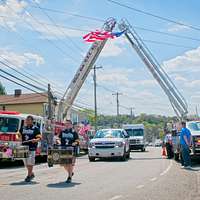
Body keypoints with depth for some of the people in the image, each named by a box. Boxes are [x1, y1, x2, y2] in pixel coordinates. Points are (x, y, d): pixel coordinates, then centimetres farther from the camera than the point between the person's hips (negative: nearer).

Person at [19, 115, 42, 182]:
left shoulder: (36, 128, 0)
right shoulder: (23, 128, 14)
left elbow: (39, 137, -5)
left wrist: (35, 140, -25)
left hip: (32, 148, -5)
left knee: (30, 162, -5)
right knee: (26, 163, 10)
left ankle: (29, 175, 5)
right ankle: (31, 174, 26)